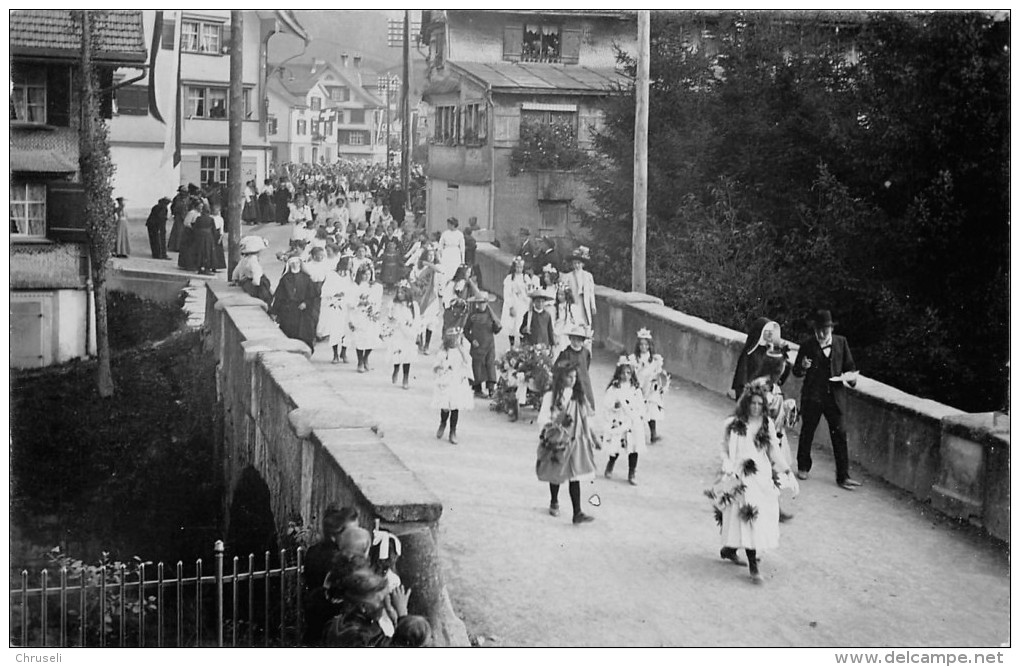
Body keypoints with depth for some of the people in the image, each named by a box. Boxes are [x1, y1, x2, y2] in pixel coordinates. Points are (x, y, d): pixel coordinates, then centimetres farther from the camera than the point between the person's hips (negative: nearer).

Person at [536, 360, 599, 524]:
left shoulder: (578, 396, 5)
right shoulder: (550, 396, -8)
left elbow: (586, 418, 12)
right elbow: (542, 417, -13)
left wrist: (592, 438, 13)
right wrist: (554, 422, -29)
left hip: (575, 441, 2)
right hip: (557, 440, -2)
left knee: (575, 477, -5)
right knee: (556, 474, 14)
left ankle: (577, 513, -9)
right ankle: (554, 503, 40)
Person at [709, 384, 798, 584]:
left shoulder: (767, 425, 6)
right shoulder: (733, 425, -2)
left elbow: (774, 453, 10)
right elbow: (724, 451, 1)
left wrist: (788, 473, 5)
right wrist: (728, 472, -13)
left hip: (763, 477, 4)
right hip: (741, 478, -4)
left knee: (763, 516, 5)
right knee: (748, 517, -12)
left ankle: (729, 549, 28)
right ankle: (753, 566, -12)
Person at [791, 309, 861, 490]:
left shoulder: (841, 343, 2)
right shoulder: (807, 346, -4)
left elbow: (850, 366, 11)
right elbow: (796, 371, 3)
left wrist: (851, 376, -10)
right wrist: (803, 368, -20)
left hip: (835, 396, 1)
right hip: (812, 397, -1)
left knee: (840, 435, -2)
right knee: (807, 433, 12)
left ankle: (843, 476, 3)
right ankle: (803, 467, 33)